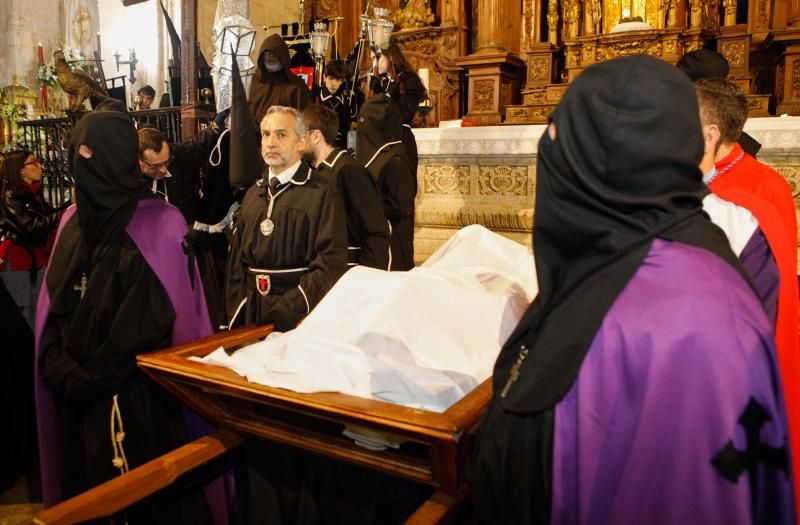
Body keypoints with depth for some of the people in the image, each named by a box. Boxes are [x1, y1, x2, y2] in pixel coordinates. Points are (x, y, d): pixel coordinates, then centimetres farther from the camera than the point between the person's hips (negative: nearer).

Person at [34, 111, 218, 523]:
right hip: (77, 391, 6)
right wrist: (63, 370, -7)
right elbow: (52, 306, 7)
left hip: (140, 391, -5)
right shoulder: (73, 220, 8)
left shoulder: (160, 224, -11)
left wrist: (92, 377, -13)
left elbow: (155, 318, -16)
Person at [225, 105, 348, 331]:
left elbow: (331, 265, -16)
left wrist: (285, 313, -20)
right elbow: (237, 261, 13)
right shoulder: (253, 195, 11)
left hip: (299, 316, -5)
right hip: (251, 313, 5)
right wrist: (236, 316, 4)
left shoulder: (323, 194, -9)